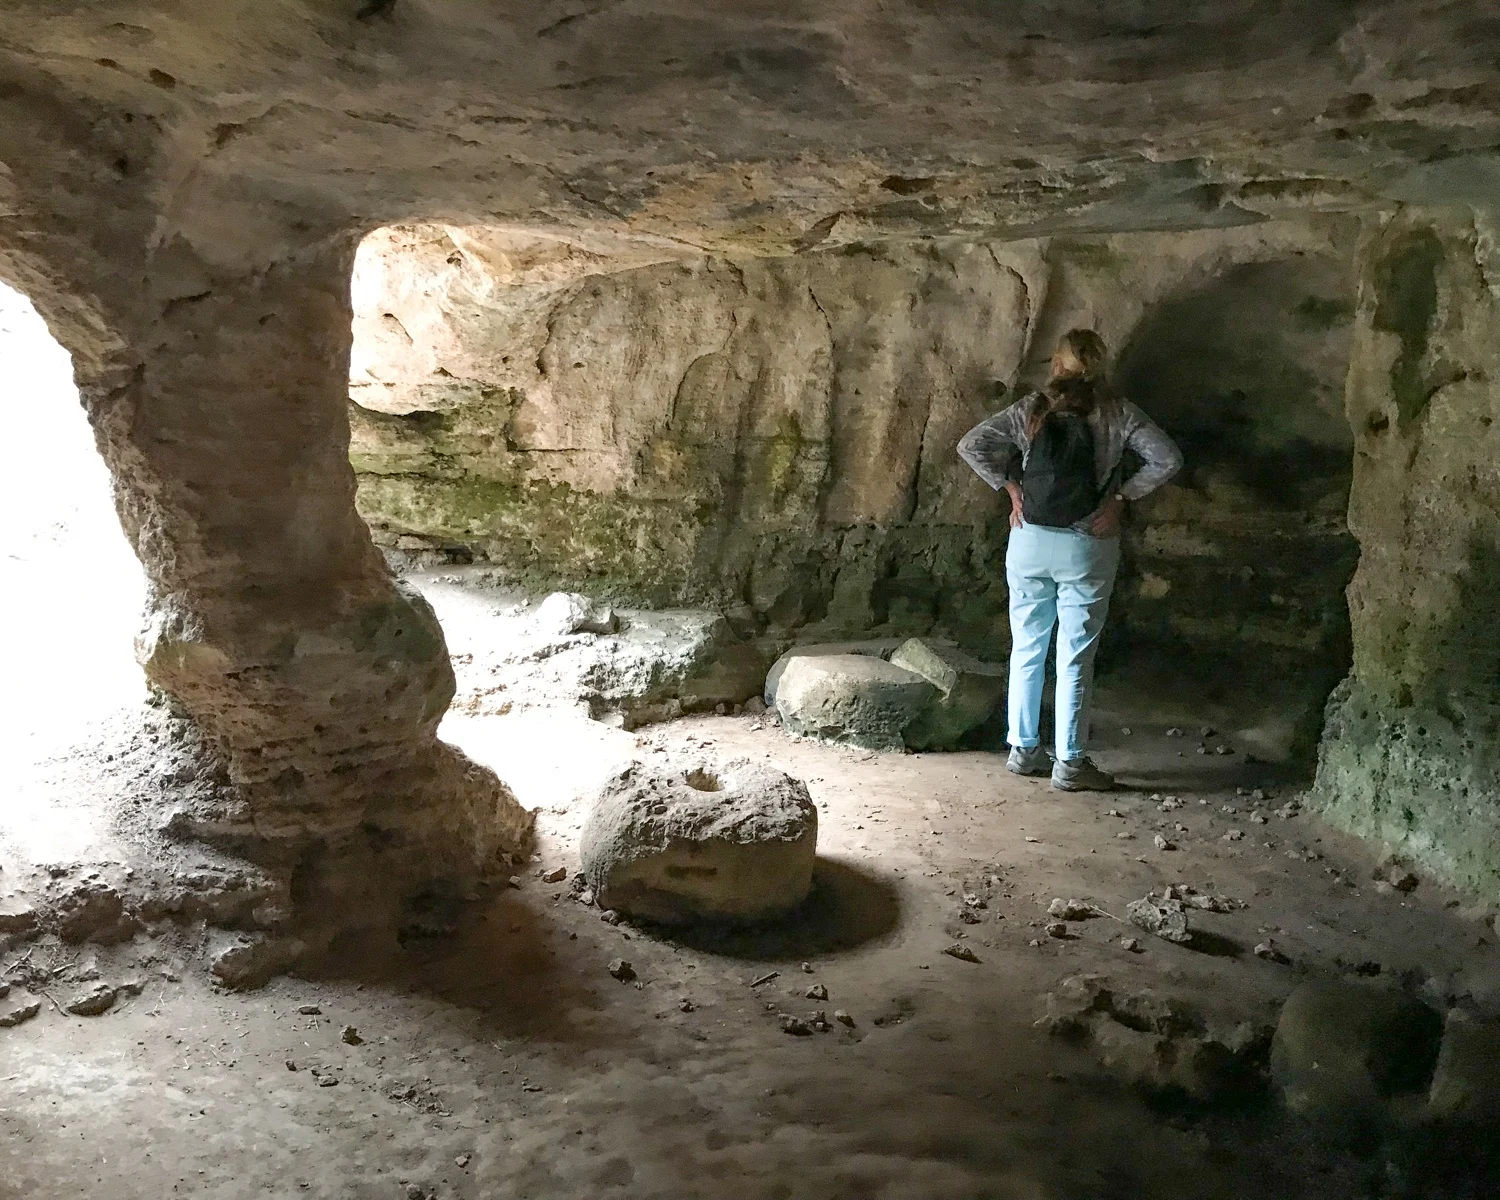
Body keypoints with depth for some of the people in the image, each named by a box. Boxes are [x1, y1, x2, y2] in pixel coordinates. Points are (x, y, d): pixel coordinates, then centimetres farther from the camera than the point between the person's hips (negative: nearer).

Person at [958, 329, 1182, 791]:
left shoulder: (1031, 410, -1)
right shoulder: (1117, 414, -4)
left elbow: (971, 445, -6)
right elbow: (1167, 459, -11)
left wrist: (1011, 486, 0)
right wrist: (1122, 496, -4)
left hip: (1030, 543, 2)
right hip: (1087, 548, -2)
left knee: (1027, 650, 14)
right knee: (1075, 660, 4)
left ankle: (1023, 749, 22)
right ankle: (1070, 763, 8)